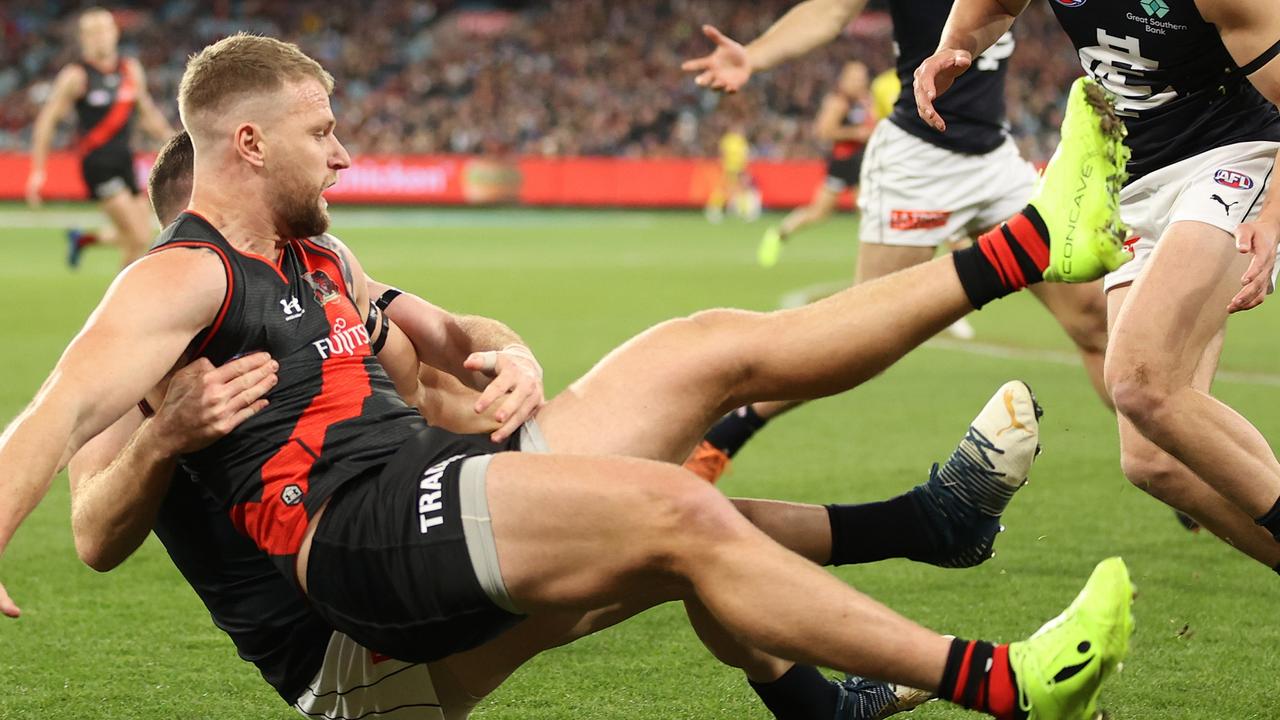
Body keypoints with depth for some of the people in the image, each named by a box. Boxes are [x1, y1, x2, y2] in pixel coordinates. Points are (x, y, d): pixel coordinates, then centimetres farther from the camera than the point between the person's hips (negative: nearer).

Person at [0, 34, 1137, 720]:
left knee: (723, 346, 5)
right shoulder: (181, 279, -5)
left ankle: (1034, 244, 6)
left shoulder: (320, 265, 23)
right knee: (679, 514, -29)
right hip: (365, 534, -10)